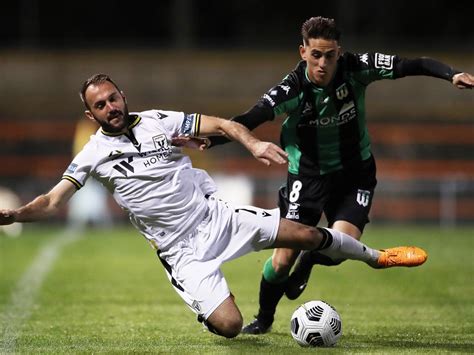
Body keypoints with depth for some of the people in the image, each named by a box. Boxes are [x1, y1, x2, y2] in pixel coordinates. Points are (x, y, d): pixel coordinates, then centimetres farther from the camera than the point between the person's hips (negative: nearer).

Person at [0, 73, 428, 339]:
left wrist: (252, 142, -19)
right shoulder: (94, 154, -3)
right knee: (229, 326, -19)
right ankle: (206, 306, 20)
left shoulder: (158, 121, 0)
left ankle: (377, 256, 20)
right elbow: (52, 202, -9)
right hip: (183, 252, -2)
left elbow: (221, 125, 0)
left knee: (308, 234, -7)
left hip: (216, 216, 2)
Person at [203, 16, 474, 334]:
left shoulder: (356, 69, -18)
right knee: (284, 257, -5)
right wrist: (208, 139, -42)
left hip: (355, 174, 1)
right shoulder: (292, 89, -22)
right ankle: (264, 318, 25)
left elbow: (412, 65, -17)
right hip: (307, 175, -1)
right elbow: (249, 120, -28)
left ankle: (307, 262, 19)